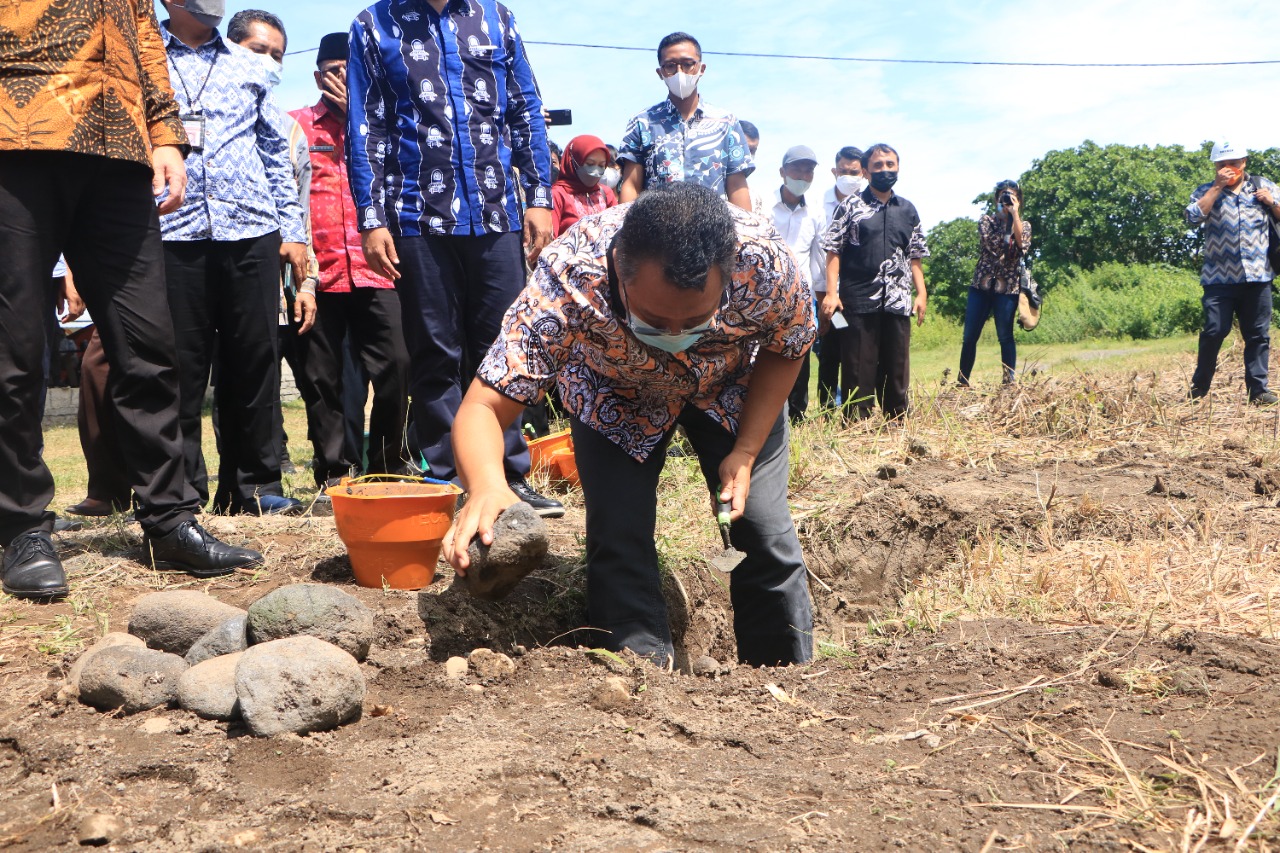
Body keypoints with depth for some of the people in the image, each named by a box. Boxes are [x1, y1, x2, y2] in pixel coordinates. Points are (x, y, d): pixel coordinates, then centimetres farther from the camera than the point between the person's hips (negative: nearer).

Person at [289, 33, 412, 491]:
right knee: (320, 377, 3)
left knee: (396, 363, -9)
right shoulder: (295, 125, 12)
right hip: (317, 270, 0)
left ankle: (388, 463, 9)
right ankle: (335, 472, 15)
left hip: (372, 268, 1)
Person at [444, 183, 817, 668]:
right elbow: (483, 407, -41)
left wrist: (746, 453, -22)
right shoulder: (567, 283, -41)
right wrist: (486, 487, -63)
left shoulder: (763, 263, -37)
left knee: (763, 532, -6)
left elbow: (787, 349, -14)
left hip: (734, 387, 1)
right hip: (613, 395, 0)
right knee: (617, 539, -14)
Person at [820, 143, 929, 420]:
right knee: (858, 371, -1)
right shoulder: (850, 206, 3)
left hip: (898, 303, 4)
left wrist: (921, 293, 7)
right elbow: (833, 252, -1)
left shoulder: (908, 211, 14)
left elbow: (914, 257, 17)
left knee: (897, 371, 8)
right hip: (858, 301, -3)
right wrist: (831, 292, -11)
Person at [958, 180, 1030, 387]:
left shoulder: (1024, 225, 9)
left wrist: (1014, 215, -12)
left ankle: (1008, 382, 7)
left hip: (1008, 287, 0)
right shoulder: (986, 221, 7)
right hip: (982, 285, 0)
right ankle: (963, 382, 6)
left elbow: (1022, 245, -13)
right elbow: (993, 245, -9)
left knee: (1005, 336, -1)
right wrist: (1005, 219, -6)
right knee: (970, 336, -1)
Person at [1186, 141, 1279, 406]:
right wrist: (1217, 187, -10)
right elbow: (1194, 217, -10)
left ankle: (1258, 389, 7)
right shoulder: (1206, 191, 9)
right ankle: (1199, 388, 6)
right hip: (1219, 277, -2)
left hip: (1258, 275, 2)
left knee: (1259, 334, 2)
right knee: (1215, 331, -8)